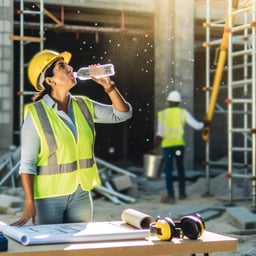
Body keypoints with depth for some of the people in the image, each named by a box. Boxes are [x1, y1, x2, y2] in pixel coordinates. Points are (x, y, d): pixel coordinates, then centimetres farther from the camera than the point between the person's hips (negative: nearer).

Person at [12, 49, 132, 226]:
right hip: (49, 196, -5)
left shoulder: (84, 106, 3)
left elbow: (123, 114, 7)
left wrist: (109, 87, -6)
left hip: (82, 195, 5)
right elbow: (27, 163, -11)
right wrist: (29, 203, -16)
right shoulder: (36, 114, -11)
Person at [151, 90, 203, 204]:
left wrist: (155, 148, -1)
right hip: (179, 144, 2)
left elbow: (160, 134, -6)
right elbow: (196, 125, 1)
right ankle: (182, 193, 25)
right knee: (180, 168, 17)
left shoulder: (162, 114, -3)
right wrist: (204, 124, 23)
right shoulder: (183, 112, 0)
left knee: (168, 170, 0)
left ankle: (171, 196, -4)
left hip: (167, 145, -2)